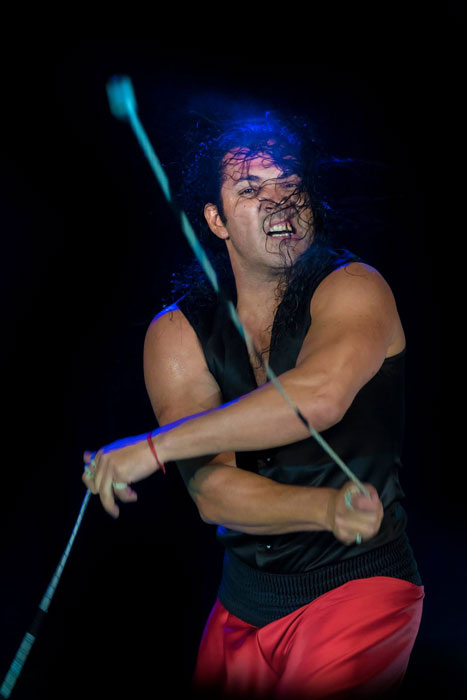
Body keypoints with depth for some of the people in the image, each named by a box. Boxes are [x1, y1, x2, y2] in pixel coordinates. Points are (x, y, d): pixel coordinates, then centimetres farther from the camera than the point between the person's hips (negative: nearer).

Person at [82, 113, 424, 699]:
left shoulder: (354, 288, -10)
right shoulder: (176, 334, -2)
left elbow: (320, 398, -32)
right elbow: (211, 492, -13)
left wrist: (154, 447, -26)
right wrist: (326, 509, -31)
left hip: (359, 584, -4)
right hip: (241, 600, 5)